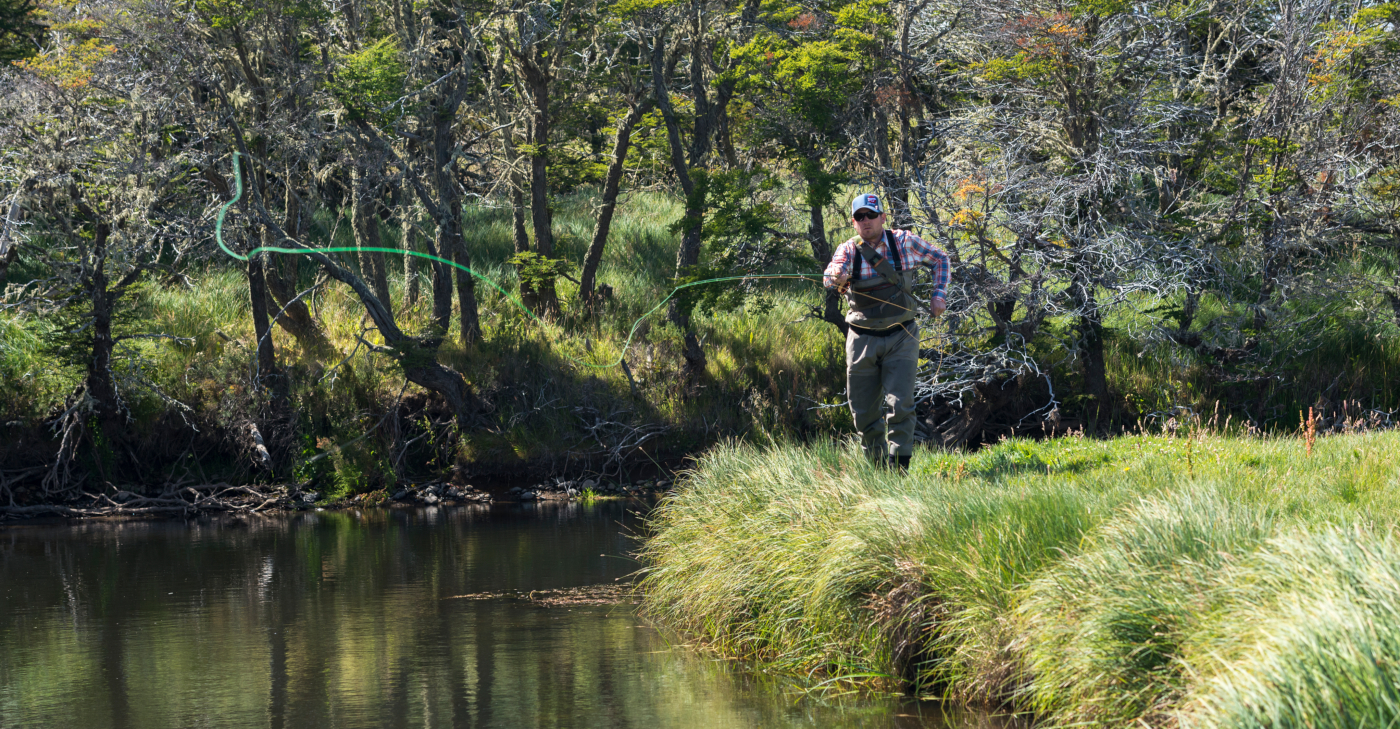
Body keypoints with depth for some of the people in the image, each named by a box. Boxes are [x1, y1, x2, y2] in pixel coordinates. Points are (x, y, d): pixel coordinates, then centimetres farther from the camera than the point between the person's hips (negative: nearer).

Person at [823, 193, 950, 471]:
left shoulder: (905, 242, -3)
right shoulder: (848, 250, -4)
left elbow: (940, 259, 13)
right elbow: (831, 275, -25)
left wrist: (939, 295, 0)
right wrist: (837, 276, -49)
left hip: (900, 337, -1)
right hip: (862, 340, 1)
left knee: (899, 406, -15)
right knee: (864, 412, 5)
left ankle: (899, 466, -13)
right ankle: (876, 464, 23)